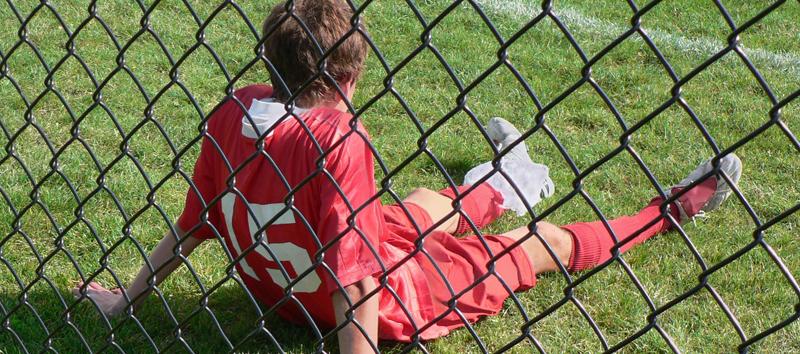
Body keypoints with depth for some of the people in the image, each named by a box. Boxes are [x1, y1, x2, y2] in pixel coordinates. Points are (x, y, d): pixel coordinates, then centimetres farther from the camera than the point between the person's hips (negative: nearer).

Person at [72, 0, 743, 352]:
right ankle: (672, 208, 26)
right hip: (378, 298, -6)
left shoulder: (232, 111, -13)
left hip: (275, 286, 6)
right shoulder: (339, 138, -33)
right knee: (544, 243, 8)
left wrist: (128, 296, 9)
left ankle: (503, 183, 62)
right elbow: (353, 280, -35)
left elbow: (193, 224, -4)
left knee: (424, 205, 31)